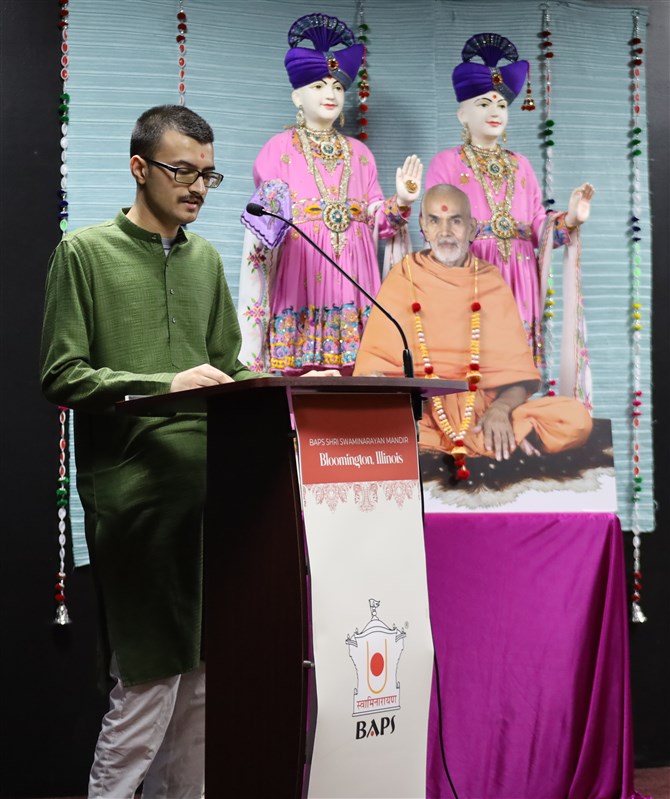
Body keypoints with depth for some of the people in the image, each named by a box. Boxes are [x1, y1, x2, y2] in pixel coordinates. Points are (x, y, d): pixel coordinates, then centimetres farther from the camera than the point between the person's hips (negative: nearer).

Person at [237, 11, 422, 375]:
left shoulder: (359, 153, 15)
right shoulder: (279, 149, 3)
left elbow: (375, 221, 13)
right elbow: (265, 220, 1)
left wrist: (401, 202, -5)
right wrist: (270, 224, -20)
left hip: (351, 280, 4)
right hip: (299, 280, -3)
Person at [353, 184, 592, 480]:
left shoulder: (491, 280, 11)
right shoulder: (404, 276, 8)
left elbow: (518, 368, 5)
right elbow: (376, 364, 2)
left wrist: (501, 409, -17)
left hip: (481, 406, 2)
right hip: (417, 410, -2)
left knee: (576, 421, -23)